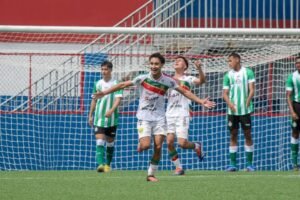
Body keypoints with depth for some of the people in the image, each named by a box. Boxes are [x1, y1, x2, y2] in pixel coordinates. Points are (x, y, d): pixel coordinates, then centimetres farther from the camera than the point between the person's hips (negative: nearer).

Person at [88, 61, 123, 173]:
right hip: (99, 118, 2)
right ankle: (100, 164, -24)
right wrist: (90, 115, 15)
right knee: (99, 140, -13)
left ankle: (108, 164, 24)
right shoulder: (98, 84, 7)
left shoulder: (115, 84, -4)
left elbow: (118, 99, -14)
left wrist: (111, 110, -30)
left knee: (110, 142, 9)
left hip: (111, 118, -2)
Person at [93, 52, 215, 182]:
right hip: (144, 117, -2)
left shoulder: (168, 81, -4)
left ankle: (151, 174, 9)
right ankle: (140, 144, 20)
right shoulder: (143, 79, -9)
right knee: (146, 145, -17)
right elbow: (123, 85, -3)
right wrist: (105, 92, -4)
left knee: (158, 147, -6)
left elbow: (185, 92, 3)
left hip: (159, 118, 2)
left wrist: (201, 102, -2)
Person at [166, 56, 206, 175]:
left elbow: (201, 81, -14)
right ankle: (178, 168, 3)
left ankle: (197, 146, 20)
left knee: (182, 143, -12)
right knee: (169, 142, -8)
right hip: (169, 115, 4)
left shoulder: (187, 79, 3)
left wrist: (199, 69, -31)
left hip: (182, 115, -4)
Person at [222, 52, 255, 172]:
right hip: (232, 110, 2)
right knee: (233, 136, 3)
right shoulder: (228, 75, 9)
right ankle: (233, 164, 5)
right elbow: (225, 93, 6)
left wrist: (247, 102, -17)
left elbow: (251, 90, -3)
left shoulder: (248, 72, 2)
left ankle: (249, 164, 5)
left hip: (245, 109, -2)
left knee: (247, 135, 0)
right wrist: (230, 104, -12)